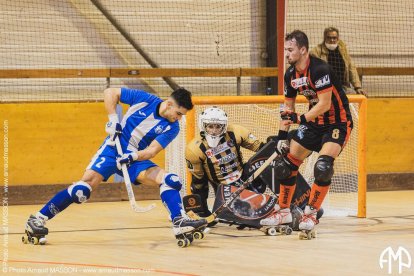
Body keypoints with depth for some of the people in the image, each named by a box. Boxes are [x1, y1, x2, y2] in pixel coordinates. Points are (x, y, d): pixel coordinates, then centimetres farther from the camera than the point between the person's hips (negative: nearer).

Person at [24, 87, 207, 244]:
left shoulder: (172, 128, -4)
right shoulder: (144, 99, -9)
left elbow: (152, 150, -14)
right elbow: (110, 92, 0)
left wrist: (132, 157, -32)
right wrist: (112, 119, -10)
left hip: (136, 159, 4)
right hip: (113, 149, -3)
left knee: (169, 179, -17)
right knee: (87, 184, -21)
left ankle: (180, 223, -18)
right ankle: (37, 219, -19)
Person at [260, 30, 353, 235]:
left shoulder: (319, 70, -25)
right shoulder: (291, 75, 0)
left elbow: (325, 104, -28)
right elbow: (288, 107, 9)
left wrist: (301, 119, -34)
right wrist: (282, 136, 5)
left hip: (338, 122, -8)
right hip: (314, 123, 8)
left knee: (323, 167, -25)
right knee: (286, 163, 4)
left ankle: (311, 214, -13)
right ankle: (284, 211, 18)